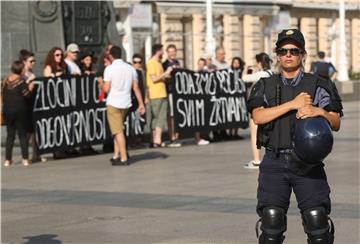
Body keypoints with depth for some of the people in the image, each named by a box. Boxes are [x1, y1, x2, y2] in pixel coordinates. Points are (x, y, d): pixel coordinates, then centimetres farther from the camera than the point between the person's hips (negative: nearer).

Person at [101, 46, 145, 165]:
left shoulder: (109, 69, -9)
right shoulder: (130, 68, 7)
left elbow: (106, 88, -14)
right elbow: (136, 88, 6)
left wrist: (102, 85, 8)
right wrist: (141, 104, 8)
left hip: (113, 103, -6)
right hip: (126, 103, 6)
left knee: (118, 131, -4)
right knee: (118, 129, 19)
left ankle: (124, 158, -7)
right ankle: (116, 155, 21)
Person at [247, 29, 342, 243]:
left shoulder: (318, 86, 7)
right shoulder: (265, 87, 11)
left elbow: (336, 124, 1)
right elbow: (258, 116, -7)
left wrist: (319, 112, -20)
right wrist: (293, 104, -13)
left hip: (308, 163, -1)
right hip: (274, 162, 1)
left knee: (316, 216, -7)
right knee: (271, 217, -3)